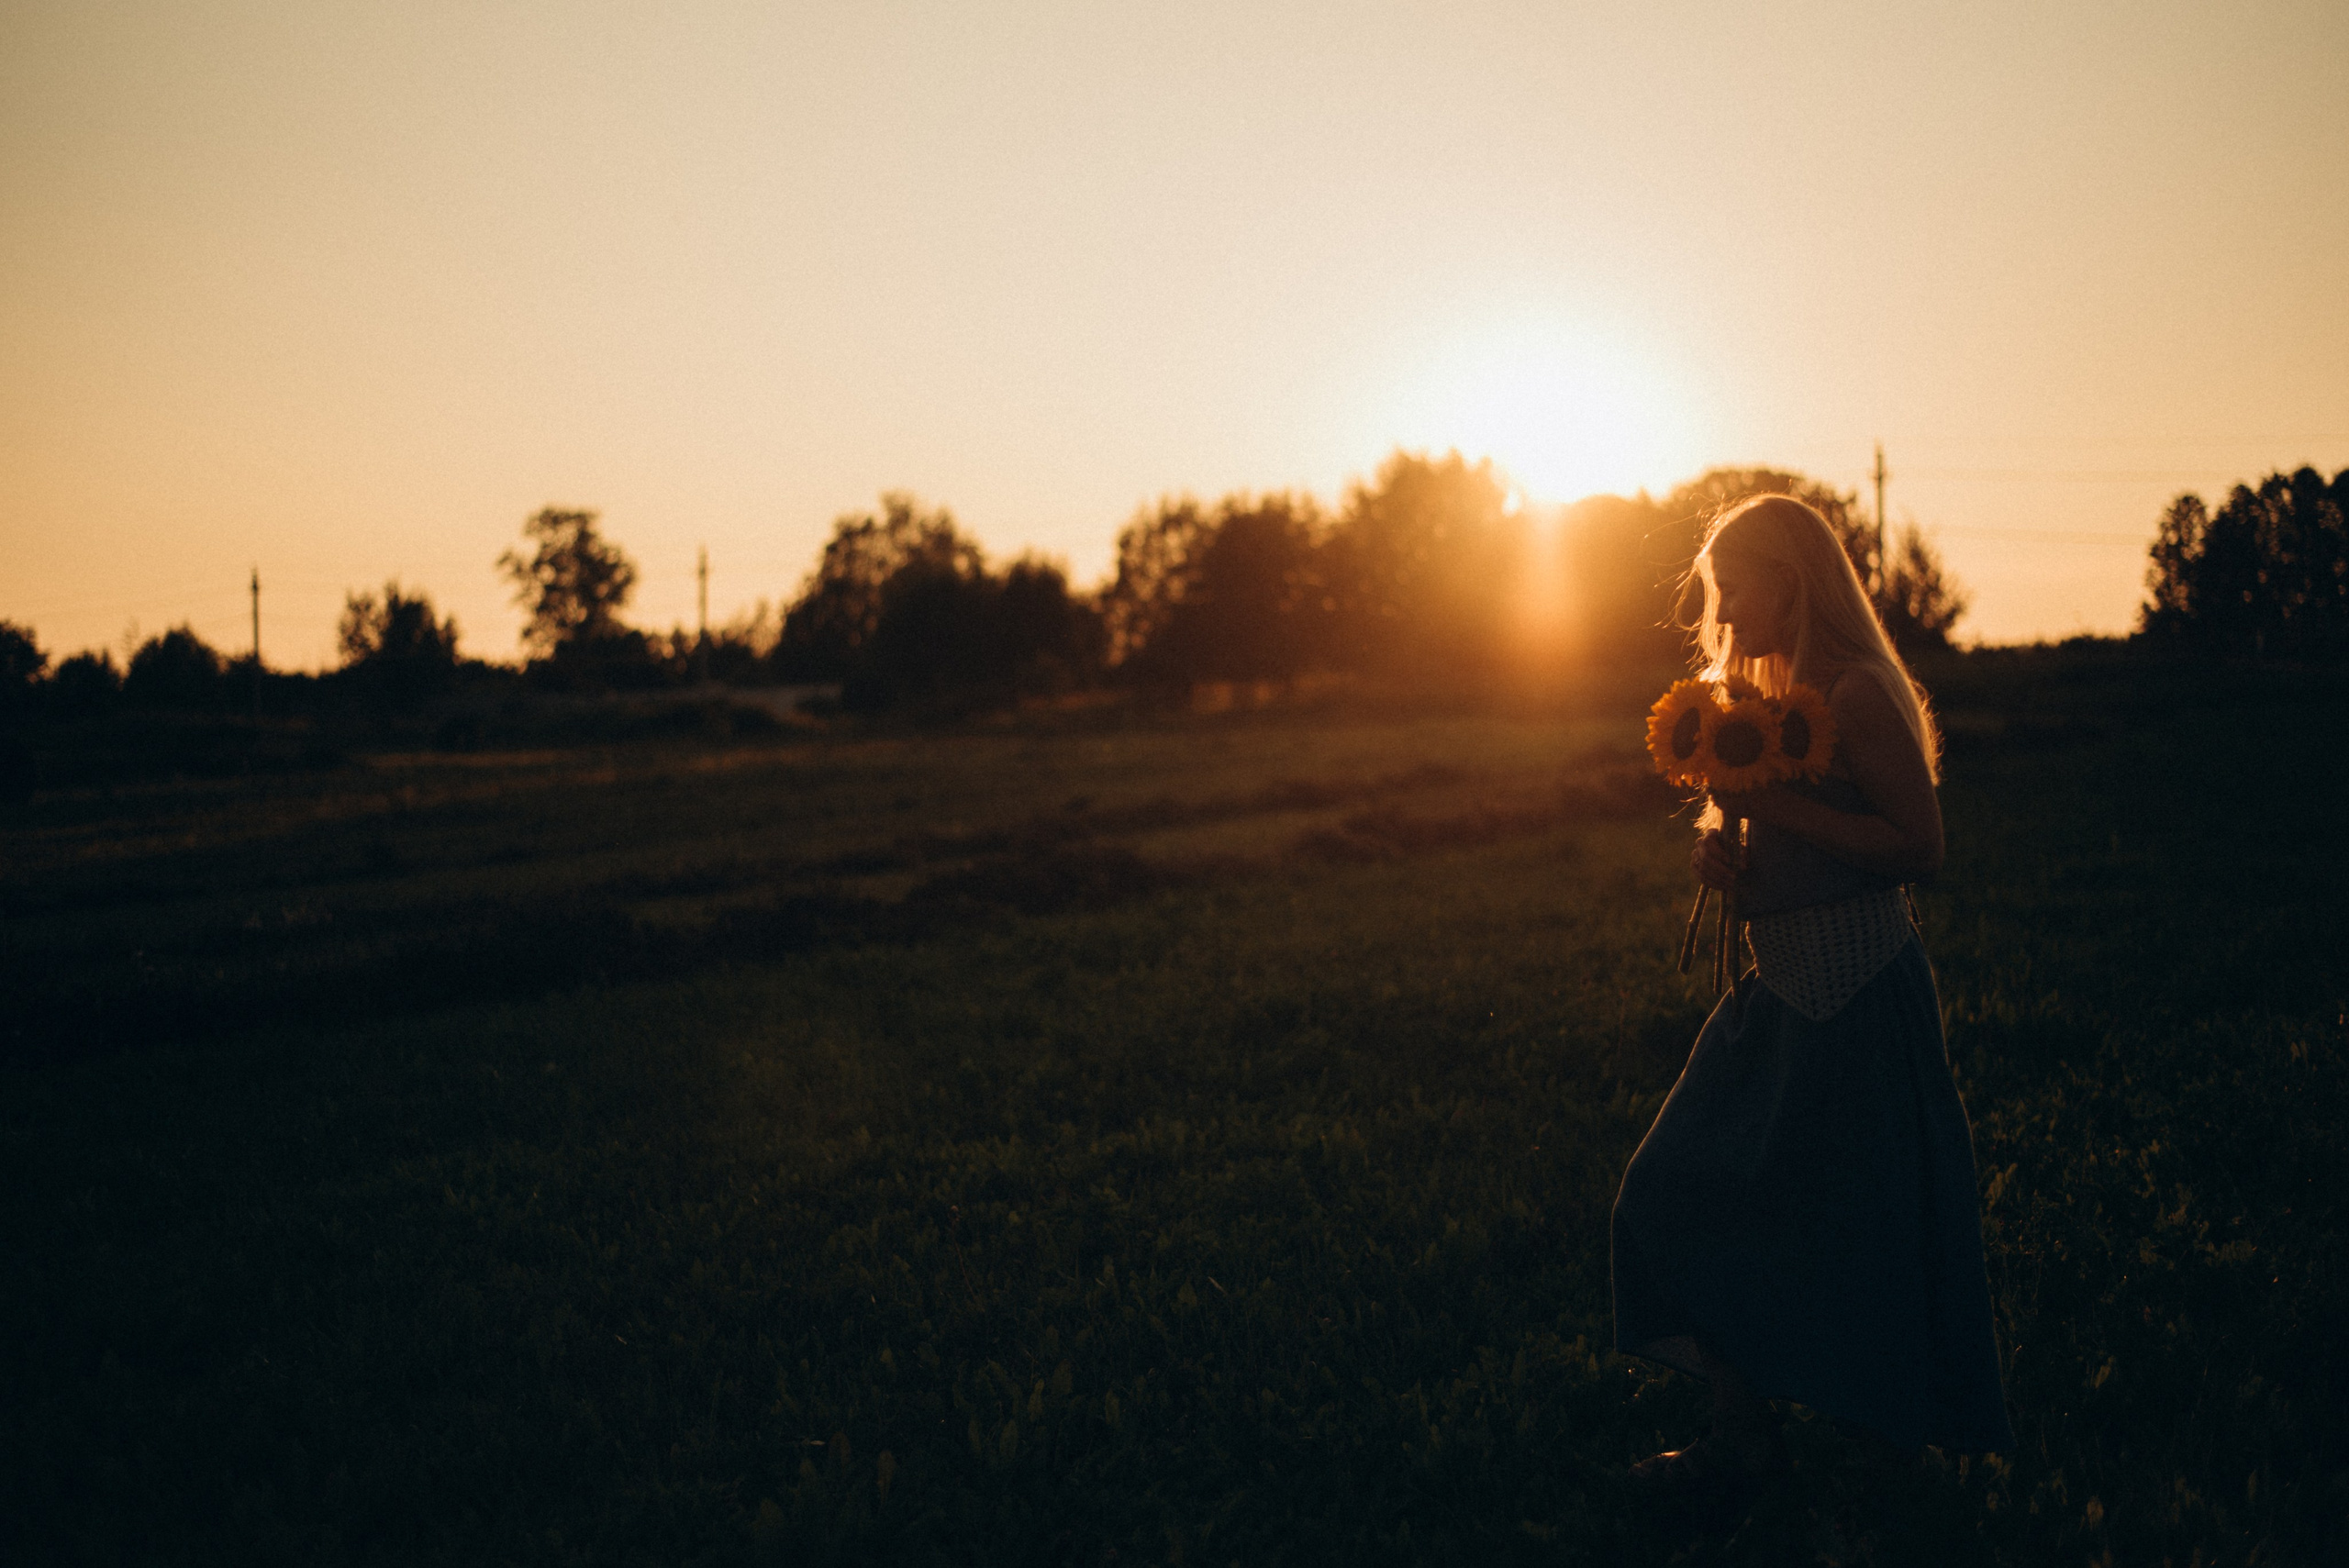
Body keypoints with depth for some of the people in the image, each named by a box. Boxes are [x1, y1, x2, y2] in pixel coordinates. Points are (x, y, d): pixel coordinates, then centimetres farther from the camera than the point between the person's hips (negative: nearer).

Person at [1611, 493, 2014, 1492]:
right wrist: (1720, 844, 3)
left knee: (1853, 1220, -2)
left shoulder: (1859, 694, -13)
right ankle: (1745, 1432, 13)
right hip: (1779, 988, 9)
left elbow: (1919, 850, -19)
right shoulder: (1762, 692, 15)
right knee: (1684, 1195, 5)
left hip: (1858, 996, -9)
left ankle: (1893, 1437, 15)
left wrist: (1773, 803, -20)